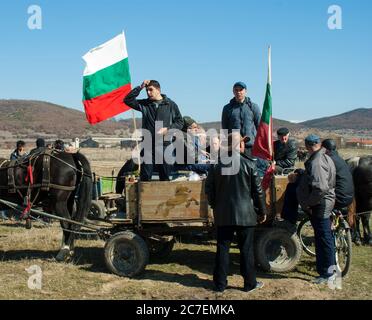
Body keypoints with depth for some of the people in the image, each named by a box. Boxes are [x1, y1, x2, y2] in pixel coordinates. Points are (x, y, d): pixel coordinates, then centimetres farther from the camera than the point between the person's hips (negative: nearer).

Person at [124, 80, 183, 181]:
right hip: (148, 145, 1)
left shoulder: (171, 105, 5)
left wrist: (167, 129, -9)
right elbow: (128, 100, 3)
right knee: (145, 177, -1)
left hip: (164, 145, -1)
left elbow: (180, 122, 7)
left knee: (165, 176, 3)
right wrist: (140, 87, -1)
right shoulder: (144, 104, 10)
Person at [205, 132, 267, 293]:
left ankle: (220, 283, 14)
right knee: (246, 249, 7)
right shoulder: (249, 164, -9)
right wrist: (262, 211, 7)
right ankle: (250, 283, 15)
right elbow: (258, 190, -5)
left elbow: (209, 189, 3)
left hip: (223, 215, 2)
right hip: (245, 214, -2)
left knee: (222, 248, 9)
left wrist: (215, 206, 18)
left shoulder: (217, 165, -2)